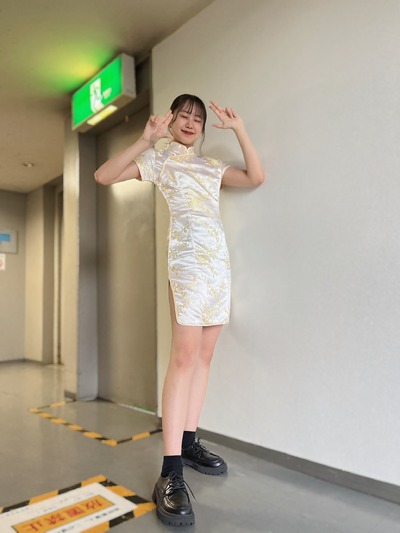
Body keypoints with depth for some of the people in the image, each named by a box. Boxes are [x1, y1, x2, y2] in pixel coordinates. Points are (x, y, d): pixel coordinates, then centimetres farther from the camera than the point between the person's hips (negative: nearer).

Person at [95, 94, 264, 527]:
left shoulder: (211, 166, 24)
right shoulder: (158, 158, 10)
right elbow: (103, 176, -1)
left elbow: (255, 178, 13)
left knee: (204, 355, 5)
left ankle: (189, 443, 16)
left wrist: (239, 130, 10)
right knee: (185, 355, -16)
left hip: (219, 261, 7)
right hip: (188, 259, -6)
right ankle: (170, 473, -12)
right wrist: (145, 140, -9)